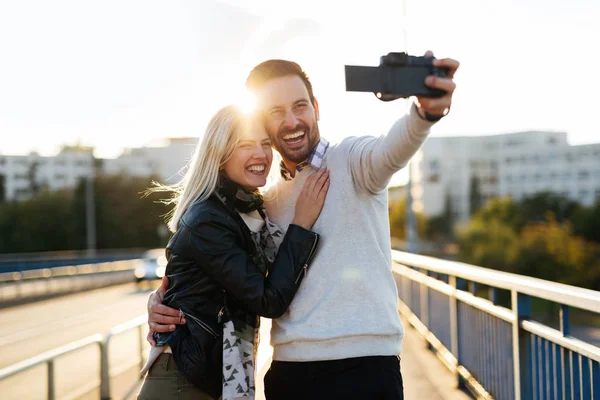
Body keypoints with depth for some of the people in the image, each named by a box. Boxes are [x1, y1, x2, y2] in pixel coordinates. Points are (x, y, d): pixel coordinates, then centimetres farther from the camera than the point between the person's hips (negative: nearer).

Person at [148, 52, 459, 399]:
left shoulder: (351, 160, -2)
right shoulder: (266, 202, 14)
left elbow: (392, 150, -25)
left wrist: (426, 111, -47)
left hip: (364, 362, -5)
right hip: (288, 370, 5)